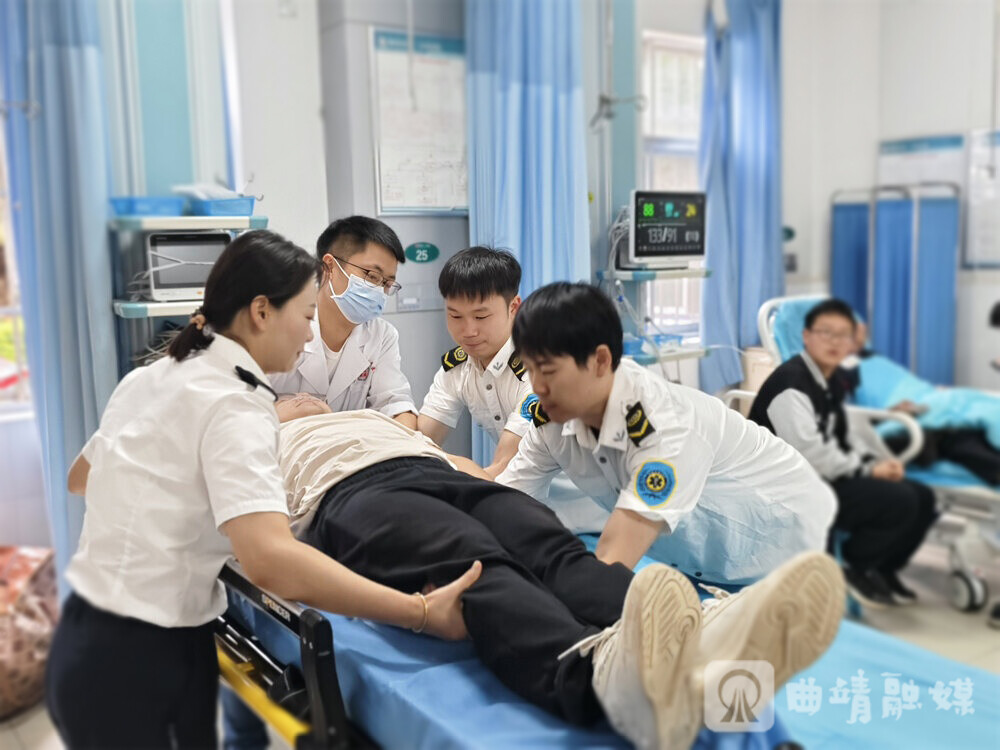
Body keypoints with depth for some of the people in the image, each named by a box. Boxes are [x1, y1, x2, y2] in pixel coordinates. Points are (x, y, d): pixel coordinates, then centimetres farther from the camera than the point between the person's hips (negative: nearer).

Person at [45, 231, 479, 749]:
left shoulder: (153, 376, 7)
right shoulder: (232, 402, -20)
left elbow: (80, 479, 25)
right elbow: (270, 559, -36)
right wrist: (424, 613, -36)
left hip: (93, 642, 9)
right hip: (138, 661, -9)